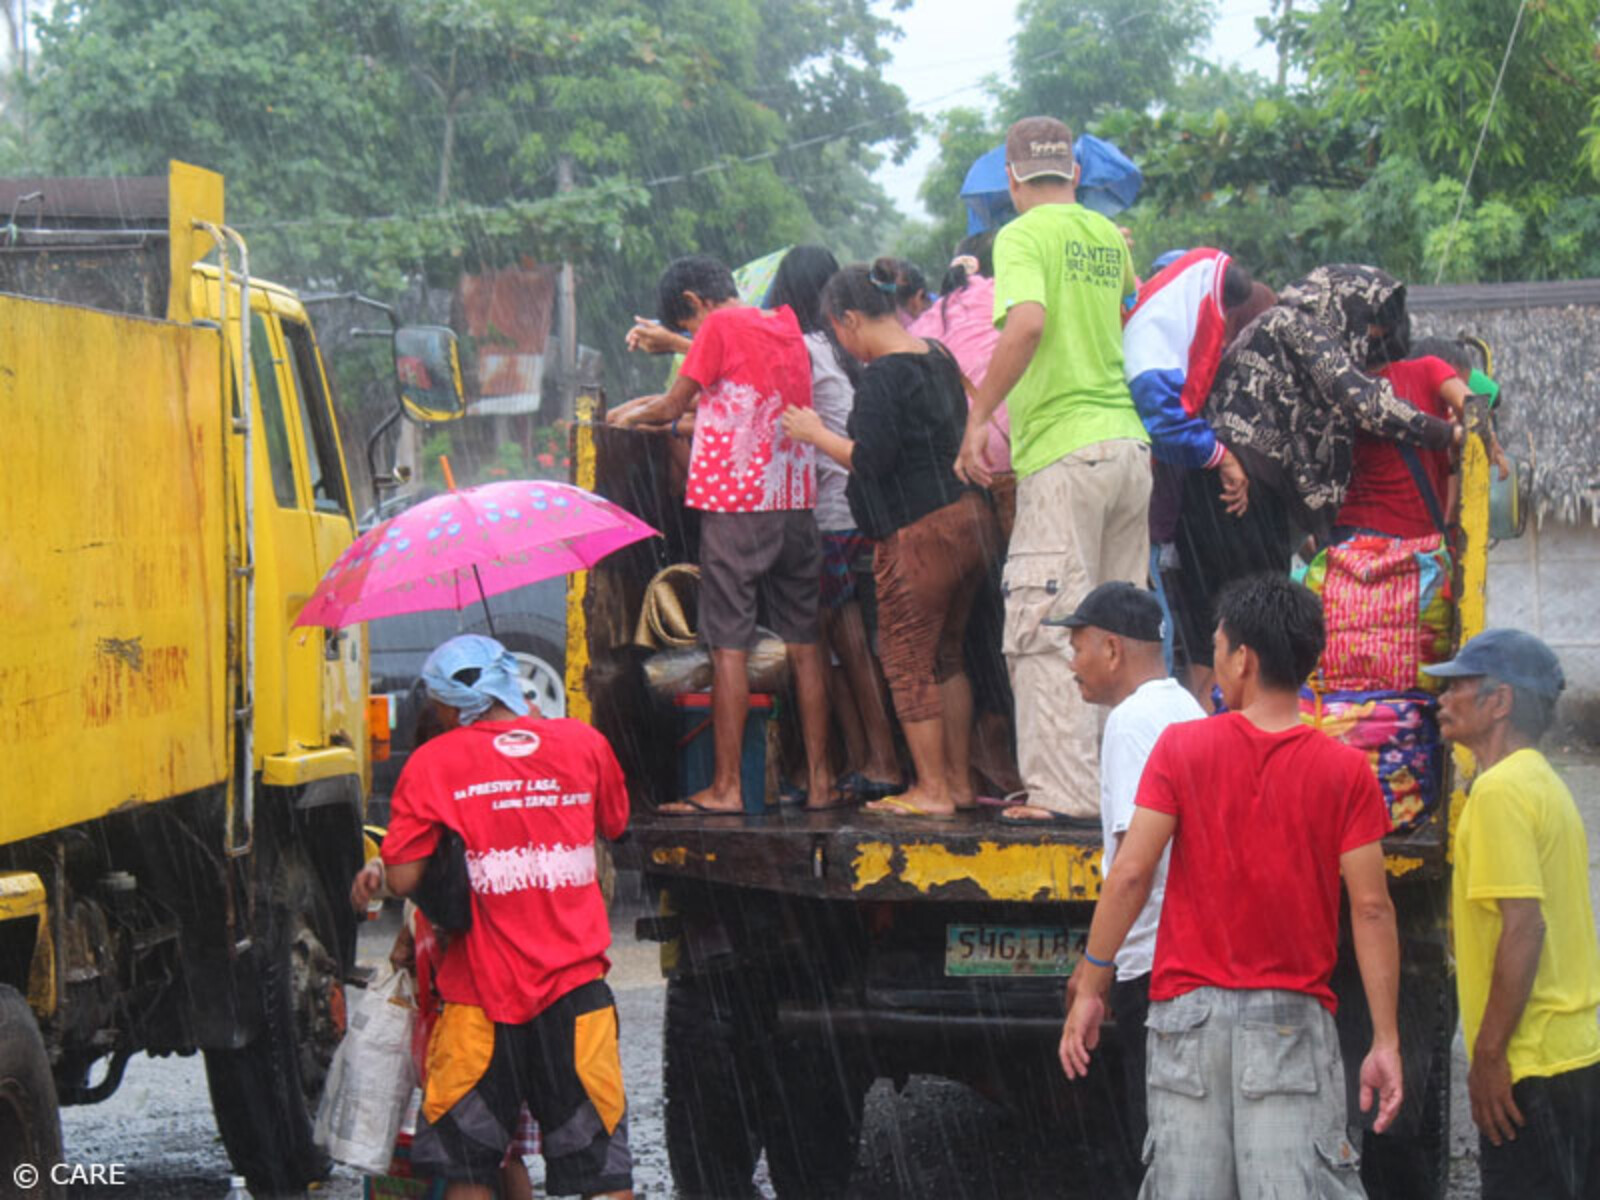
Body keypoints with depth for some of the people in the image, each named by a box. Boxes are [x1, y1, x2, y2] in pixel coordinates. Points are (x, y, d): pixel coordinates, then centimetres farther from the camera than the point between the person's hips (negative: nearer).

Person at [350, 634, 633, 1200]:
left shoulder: (432, 763, -6)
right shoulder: (583, 743, 3)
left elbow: (403, 881, -10)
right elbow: (615, 824, 22)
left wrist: (377, 870, 14)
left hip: (479, 994, -2)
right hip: (574, 984, 2)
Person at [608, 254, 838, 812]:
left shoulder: (721, 326, -6)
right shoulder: (785, 327, 14)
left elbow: (672, 407, -2)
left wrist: (632, 414, 18)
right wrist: (671, 402, 30)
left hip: (736, 503, -6)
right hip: (795, 501, 6)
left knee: (729, 645, -4)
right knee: (804, 641, 8)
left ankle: (725, 787, -5)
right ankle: (820, 780, 9)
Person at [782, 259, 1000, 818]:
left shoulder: (884, 375, -15)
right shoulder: (936, 358, 12)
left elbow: (871, 459, -19)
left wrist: (815, 435, -4)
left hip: (918, 533, -9)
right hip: (968, 519, 9)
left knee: (908, 662, -1)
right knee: (945, 657, 17)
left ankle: (932, 789, 2)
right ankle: (959, 780, 22)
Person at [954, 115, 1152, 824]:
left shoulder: (1025, 236, -5)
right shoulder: (1108, 236, 15)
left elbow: (1028, 321, -22)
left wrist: (978, 415, -17)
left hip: (1064, 449, -7)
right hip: (1130, 444, 7)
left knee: (1046, 628, -6)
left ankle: (1063, 790, -11)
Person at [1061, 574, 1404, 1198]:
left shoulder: (1181, 747, -2)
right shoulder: (1346, 771, -2)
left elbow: (1130, 873, -5)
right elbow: (1370, 907, -4)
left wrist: (1090, 988, 3)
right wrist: (1386, 1041, -1)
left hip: (1190, 1009, 1)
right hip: (1291, 1019, -1)